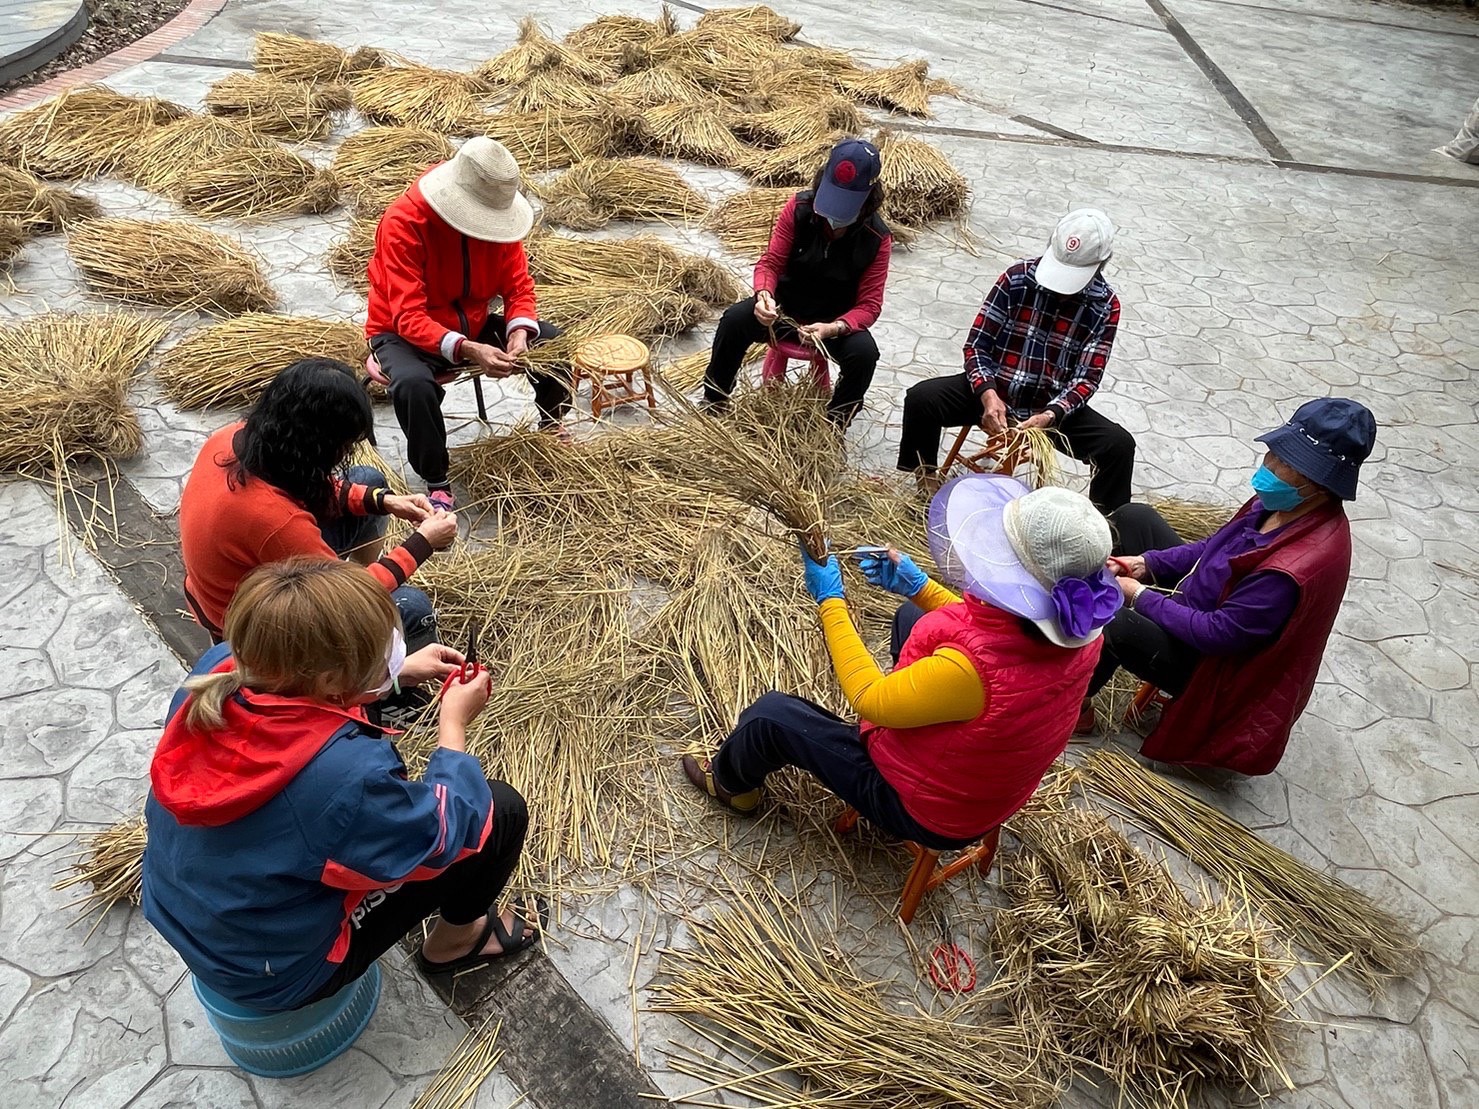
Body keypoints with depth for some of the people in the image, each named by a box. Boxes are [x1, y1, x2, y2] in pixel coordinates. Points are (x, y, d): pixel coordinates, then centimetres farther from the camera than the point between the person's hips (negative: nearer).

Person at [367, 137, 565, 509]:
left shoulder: (496, 214, -11)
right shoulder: (403, 223, -27)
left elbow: (519, 285, -8)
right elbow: (409, 316, -32)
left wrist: (519, 331, -30)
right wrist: (466, 350, -48)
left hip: (474, 324, 5)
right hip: (404, 333, -5)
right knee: (414, 385, -39)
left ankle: (552, 428, 19)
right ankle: (436, 482, -16)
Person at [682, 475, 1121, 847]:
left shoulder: (972, 669, -44)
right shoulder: (1080, 633, -21)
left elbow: (868, 698, -26)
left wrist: (830, 600, -16)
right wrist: (919, 587, 3)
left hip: (926, 812, -7)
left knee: (771, 713, 5)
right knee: (910, 616, 18)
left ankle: (731, 784, 38)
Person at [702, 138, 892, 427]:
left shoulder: (877, 239, -17)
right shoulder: (799, 208, -14)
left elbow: (869, 304, -17)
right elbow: (770, 262, -10)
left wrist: (834, 328, -38)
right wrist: (764, 294, -35)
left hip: (837, 319, -1)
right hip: (785, 305, 1)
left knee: (864, 352, -32)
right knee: (734, 319, -26)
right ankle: (713, 407, -9)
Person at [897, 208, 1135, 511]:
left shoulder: (1106, 307, -6)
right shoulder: (1017, 277, -9)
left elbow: (1087, 378, -8)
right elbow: (976, 345, -9)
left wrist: (1050, 415, -28)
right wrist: (988, 395, -27)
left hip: (1053, 406, 1)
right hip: (993, 392, -1)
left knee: (1120, 446, -21)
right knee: (921, 398, -25)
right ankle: (926, 486, -5)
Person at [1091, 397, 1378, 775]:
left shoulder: (1299, 566, -37)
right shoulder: (1287, 503, -10)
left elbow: (1218, 633, -29)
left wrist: (1140, 595, -20)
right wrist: (1146, 564, -6)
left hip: (1214, 660, -9)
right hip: (1200, 606, 9)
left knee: (1114, 623, -34)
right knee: (1133, 518, 7)